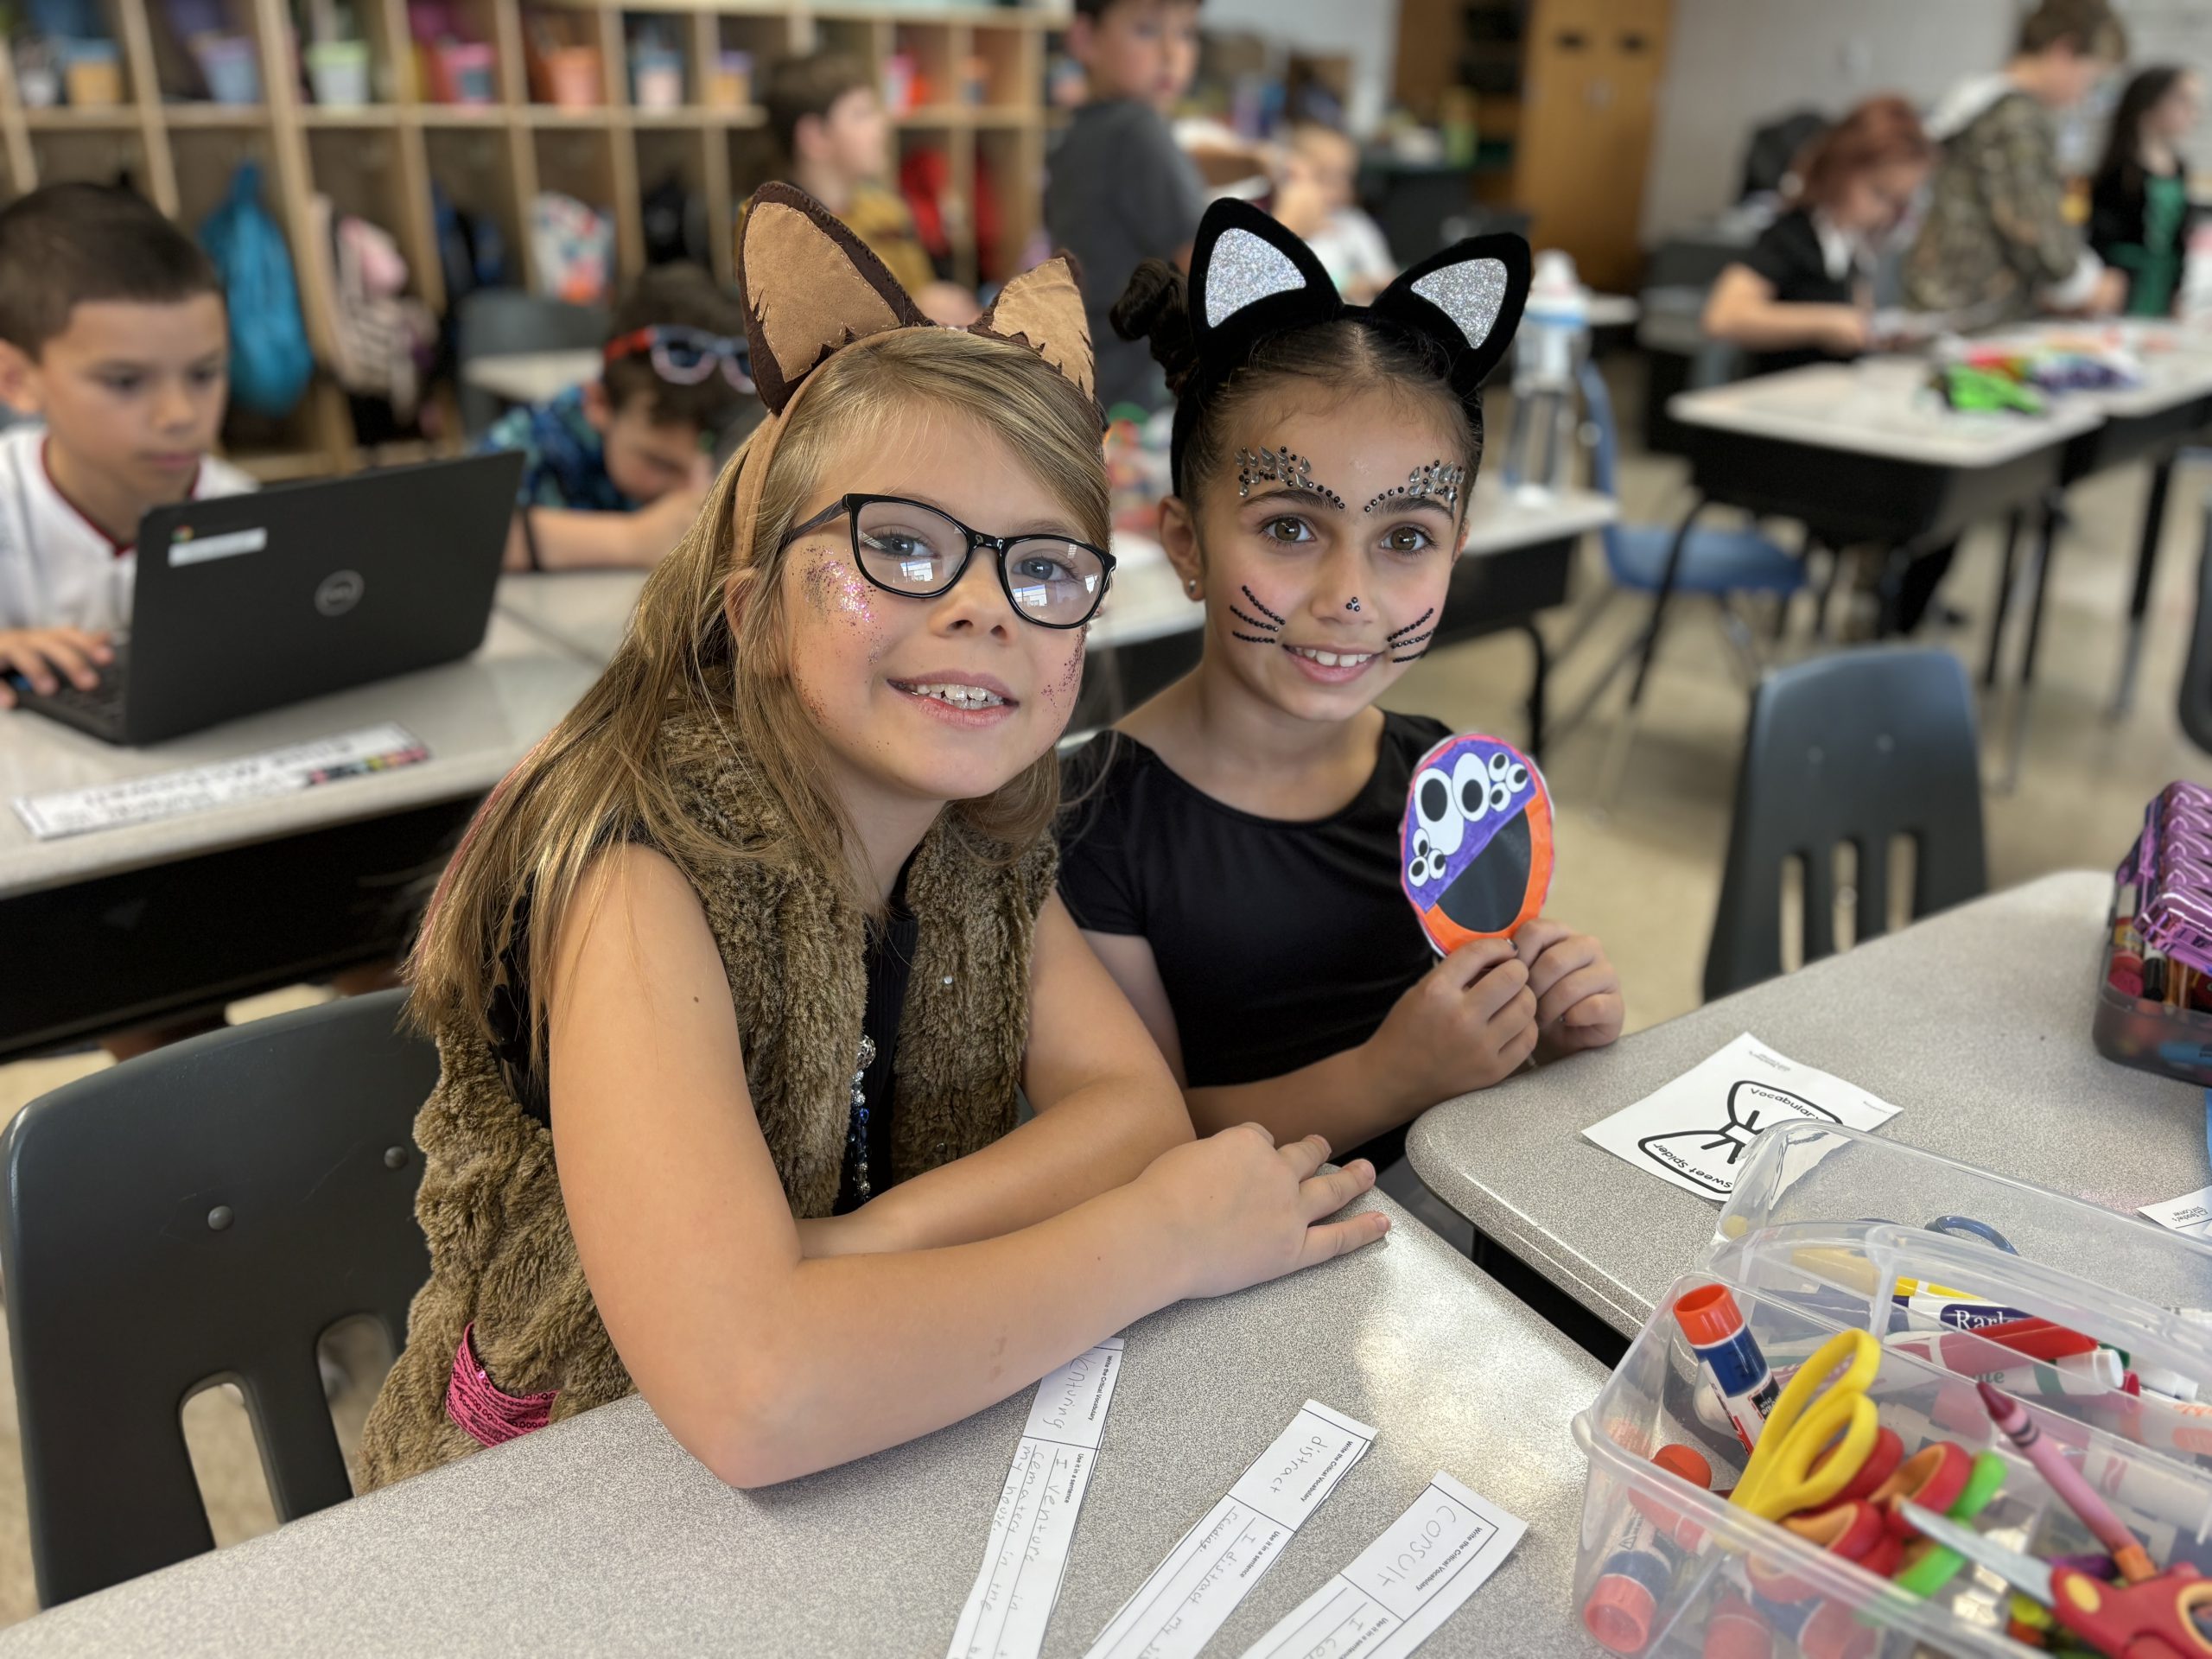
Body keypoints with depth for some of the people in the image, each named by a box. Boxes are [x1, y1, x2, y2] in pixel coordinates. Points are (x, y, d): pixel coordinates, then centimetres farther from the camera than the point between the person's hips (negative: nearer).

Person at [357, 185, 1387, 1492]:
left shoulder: (980, 834, -4)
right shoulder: (636, 871, -23)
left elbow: (1137, 1104, -9)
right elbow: (750, 1395, -32)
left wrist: (866, 1246, -23)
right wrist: (1172, 1234, -23)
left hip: (866, 1460, 5)